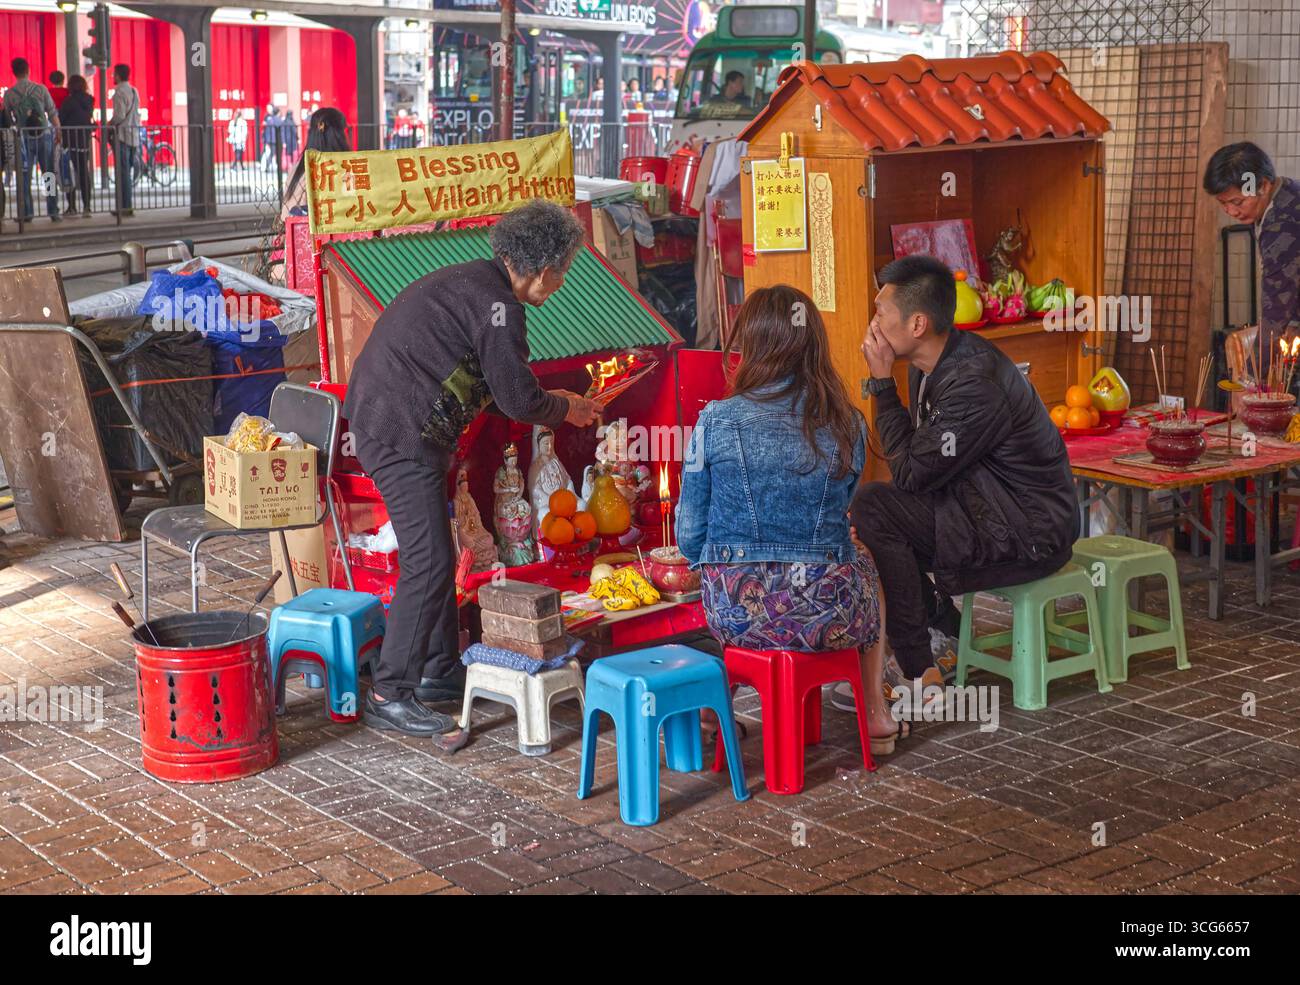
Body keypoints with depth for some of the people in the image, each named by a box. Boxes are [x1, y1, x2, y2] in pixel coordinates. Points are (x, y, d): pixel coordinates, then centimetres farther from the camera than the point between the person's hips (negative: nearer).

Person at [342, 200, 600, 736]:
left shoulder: (468, 280, 17)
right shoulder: (496, 305, -15)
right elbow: (518, 400, -11)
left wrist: (545, 399, 26)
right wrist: (566, 408, 7)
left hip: (379, 420, 11)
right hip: (403, 436, -11)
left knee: (433, 553, 18)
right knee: (429, 562, -10)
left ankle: (439, 670, 28)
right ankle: (389, 696, -7)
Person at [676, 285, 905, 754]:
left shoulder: (716, 420, -8)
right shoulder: (847, 425, -2)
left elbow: (691, 535, -3)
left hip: (734, 611, 0)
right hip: (825, 612, 0)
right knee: (865, 567, 36)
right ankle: (877, 717, 43)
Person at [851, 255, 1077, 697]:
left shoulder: (974, 383, -26)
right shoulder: (935, 364, 4)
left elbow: (911, 473, -21)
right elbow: (921, 467, 10)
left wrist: (882, 383, -16)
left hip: (1028, 533, -10)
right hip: (987, 507, 10)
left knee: (873, 507, -20)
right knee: (871, 508, 6)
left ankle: (917, 673, -13)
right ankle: (941, 632, 14)